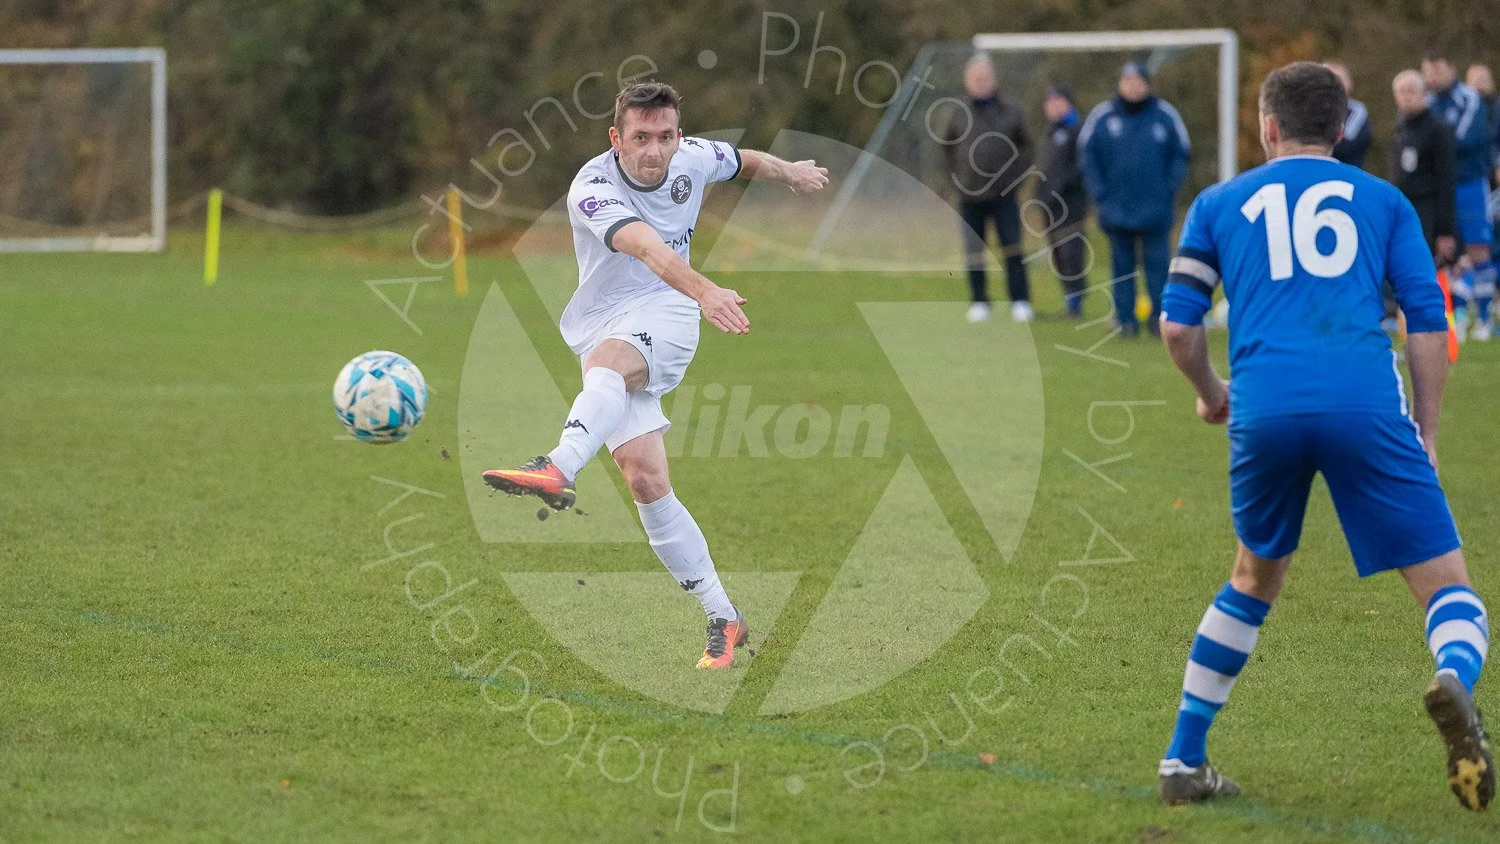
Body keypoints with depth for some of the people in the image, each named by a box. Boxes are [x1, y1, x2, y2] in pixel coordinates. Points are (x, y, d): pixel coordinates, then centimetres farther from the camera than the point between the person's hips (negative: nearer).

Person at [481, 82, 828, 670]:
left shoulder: (693, 159, -2)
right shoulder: (593, 189, -19)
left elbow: (743, 160, 24)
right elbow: (647, 248, -38)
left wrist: (789, 172, 44)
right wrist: (704, 290, -55)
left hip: (665, 316, 0)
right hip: (603, 329, 0)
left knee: (609, 358, -36)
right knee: (645, 479, -9)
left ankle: (558, 470, -65)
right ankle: (723, 619, 2)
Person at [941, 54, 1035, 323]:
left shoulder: (1010, 114, 2)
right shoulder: (959, 117, 2)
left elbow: (1024, 145, 16)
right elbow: (945, 143, 18)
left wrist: (1017, 172, 4)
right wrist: (955, 174, 9)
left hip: (1004, 196, -1)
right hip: (969, 197, 1)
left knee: (1012, 249, -3)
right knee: (973, 251, 4)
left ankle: (1020, 302, 2)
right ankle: (979, 302, 12)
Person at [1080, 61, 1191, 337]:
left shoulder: (1165, 115, 1)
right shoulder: (1102, 116, 3)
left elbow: (1181, 154, 8)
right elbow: (1088, 155, 8)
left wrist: (1169, 188, -2)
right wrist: (1100, 192, 0)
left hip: (1155, 208, -1)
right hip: (1117, 208, 1)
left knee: (1158, 262, -3)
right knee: (1122, 265, 5)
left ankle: (1160, 316, 5)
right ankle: (1126, 319, 9)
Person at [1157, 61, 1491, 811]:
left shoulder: (1220, 203, 21)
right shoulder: (1381, 199, 20)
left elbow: (1178, 326, 15)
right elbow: (1428, 320, 11)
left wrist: (1210, 393, 34)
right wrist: (1426, 433, 18)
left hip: (1265, 412, 2)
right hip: (1367, 408, -2)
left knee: (1254, 581, 25)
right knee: (1445, 582, 0)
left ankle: (1182, 763, 26)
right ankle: (1455, 677, -36)